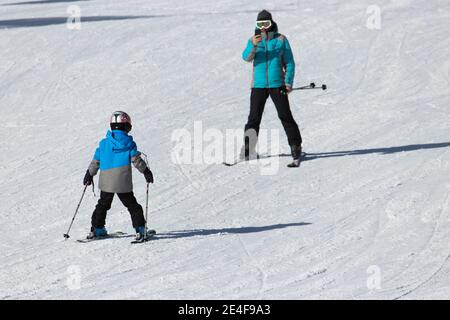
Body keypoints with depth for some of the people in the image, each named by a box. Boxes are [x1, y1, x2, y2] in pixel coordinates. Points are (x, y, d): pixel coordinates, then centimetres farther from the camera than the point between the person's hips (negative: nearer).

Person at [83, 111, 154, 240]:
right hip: (123, 183, -2)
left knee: (103, 204, 19)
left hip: (106, 182, 2)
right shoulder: (129, 143, -3)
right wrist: (146, 171, 6)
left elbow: (95, 161, 10)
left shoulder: (104, 143, 5)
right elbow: (136, 160, -5)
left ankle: (97, 229, 18)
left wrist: (89, 174, 22)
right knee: (132, 205, 7)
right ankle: (139, 229, 0)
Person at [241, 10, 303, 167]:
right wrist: (253, 45, -30)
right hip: (258, 85, 2)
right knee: (254, 118, 2)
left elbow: (289, 62, 5)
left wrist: (288, 82, -5)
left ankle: (296, 147, 2)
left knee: (285, 116, -5)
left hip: (277, 84, -1)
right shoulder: (253, 40, 5)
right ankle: (248, 149, 10)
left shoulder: (281, 40, 1)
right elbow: (246, 57, -11)